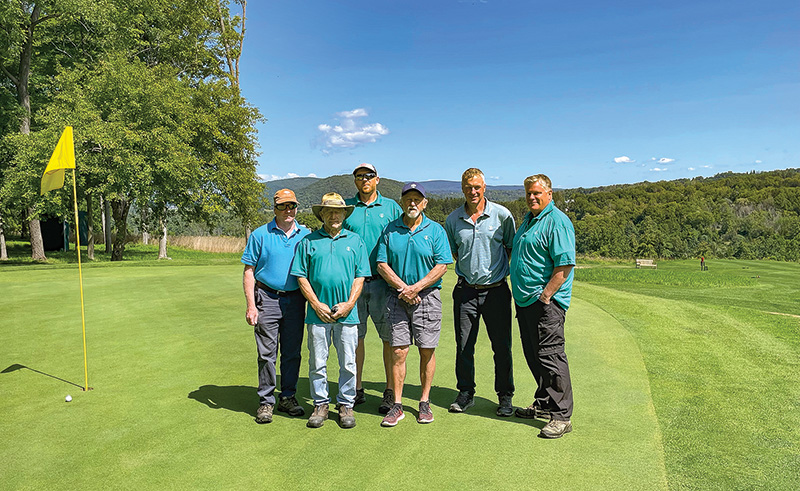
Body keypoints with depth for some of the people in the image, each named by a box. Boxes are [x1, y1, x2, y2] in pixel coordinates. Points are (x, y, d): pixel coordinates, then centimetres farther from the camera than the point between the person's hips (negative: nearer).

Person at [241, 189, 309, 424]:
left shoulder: (306, 235, 8)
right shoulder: (260, 235, 1)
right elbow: (249, 272, 0)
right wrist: (251, 306, -8)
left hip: (296, 299, 3)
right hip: (267, 298, -2)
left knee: (292, 352, 8)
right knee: (267, 353, 0)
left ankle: (288, 397, 22)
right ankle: (266, 401, 12)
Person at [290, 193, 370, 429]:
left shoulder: (355, 241, 9)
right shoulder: (308, 241, 6)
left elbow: (360, 276, 6)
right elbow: (301, 276, 3)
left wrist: (349, 304, -6)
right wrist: (317, 305, -6)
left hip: (347, 313, 1)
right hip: (318, 313, 0)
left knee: (348, 362, 6)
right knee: (317, 362, 6)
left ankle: (346, 404, 21)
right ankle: (320, 404, 22)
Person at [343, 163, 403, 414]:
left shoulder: (391, 207, 7)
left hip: (383, 281, -1)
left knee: (389, 336, 1)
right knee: (355, 336, 8)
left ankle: (390, 391, 12)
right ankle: (357, 389, 20)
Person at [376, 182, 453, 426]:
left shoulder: (435, 230, 2)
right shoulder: (390, 230, 6)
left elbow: (442, 265, -4)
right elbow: (382, 264, 2)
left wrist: (416, 287, -13)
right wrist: (402, 288, -10)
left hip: (427, 296, -1)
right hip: (398, 297, 1)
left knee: (426, 351, 4)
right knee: (398, 351, 0)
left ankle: (425, 402, 19)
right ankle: (397, 405, 10)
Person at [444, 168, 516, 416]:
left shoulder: (502, 214, -3)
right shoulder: (453, 219, 3)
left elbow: (512, 247, 10)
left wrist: (499, 269, 5)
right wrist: (469, 269, 8)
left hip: (496, 290, -2)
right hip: (465, 290, 2)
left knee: (502, 346, 4)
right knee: (464, 345, 7)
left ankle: (505, 396, 20)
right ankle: (466, 394, 24)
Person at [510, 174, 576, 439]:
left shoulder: (557, 221, -12)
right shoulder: (528, 219, 18)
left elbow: (565, 265, -19)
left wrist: (545, 296, -20)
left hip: (546, 302, -9)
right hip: (524, 300, 9)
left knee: (550, 356, -5)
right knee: (533, 356, 15)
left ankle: (562, 416, 4)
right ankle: (543, 404, 29)